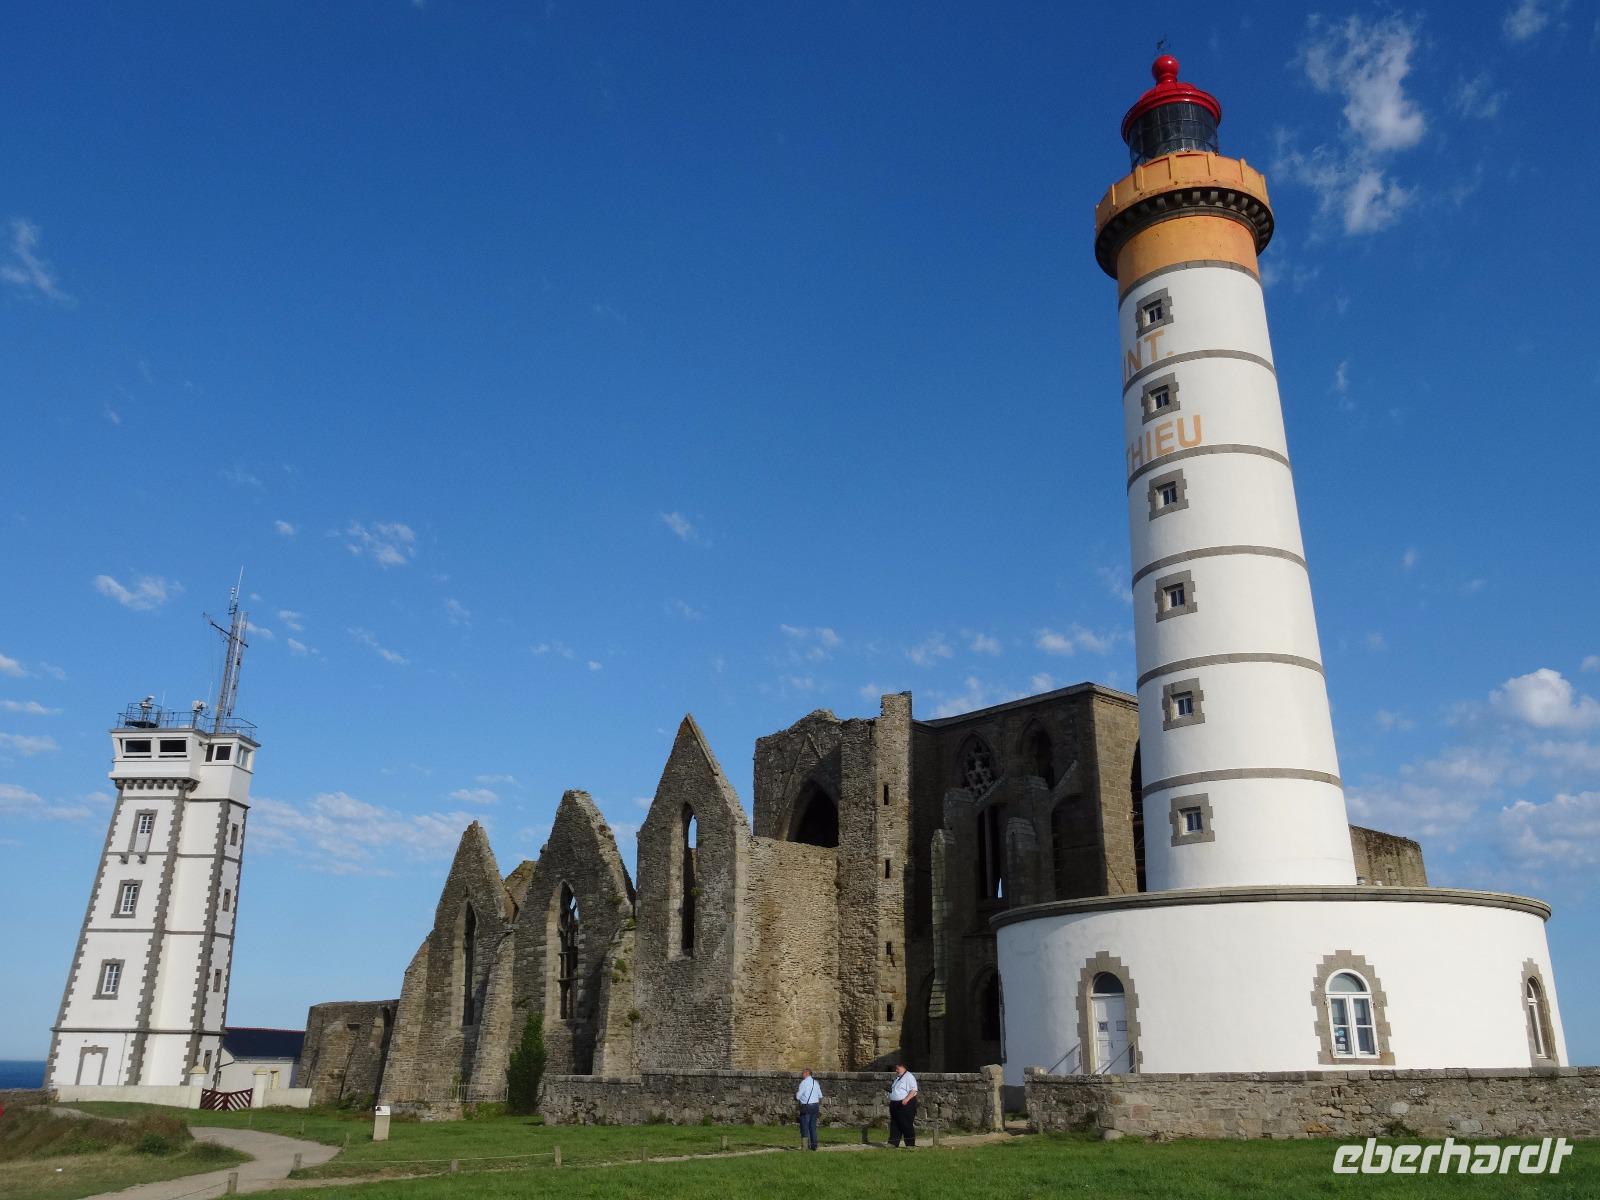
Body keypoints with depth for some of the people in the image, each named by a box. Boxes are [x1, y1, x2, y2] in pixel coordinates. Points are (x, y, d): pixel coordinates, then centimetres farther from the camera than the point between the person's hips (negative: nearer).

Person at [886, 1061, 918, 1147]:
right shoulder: (897, 1077, 19)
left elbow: (913, 1090, -19)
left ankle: (910, 1145, 3)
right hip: (895, 1104, 9)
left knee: (907, 1125, -4)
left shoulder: (909, 1077, -10)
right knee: (894, 1125, 8)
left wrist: (906, 1099, -29)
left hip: (906, 1104, -9)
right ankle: (893, 1143, 10)